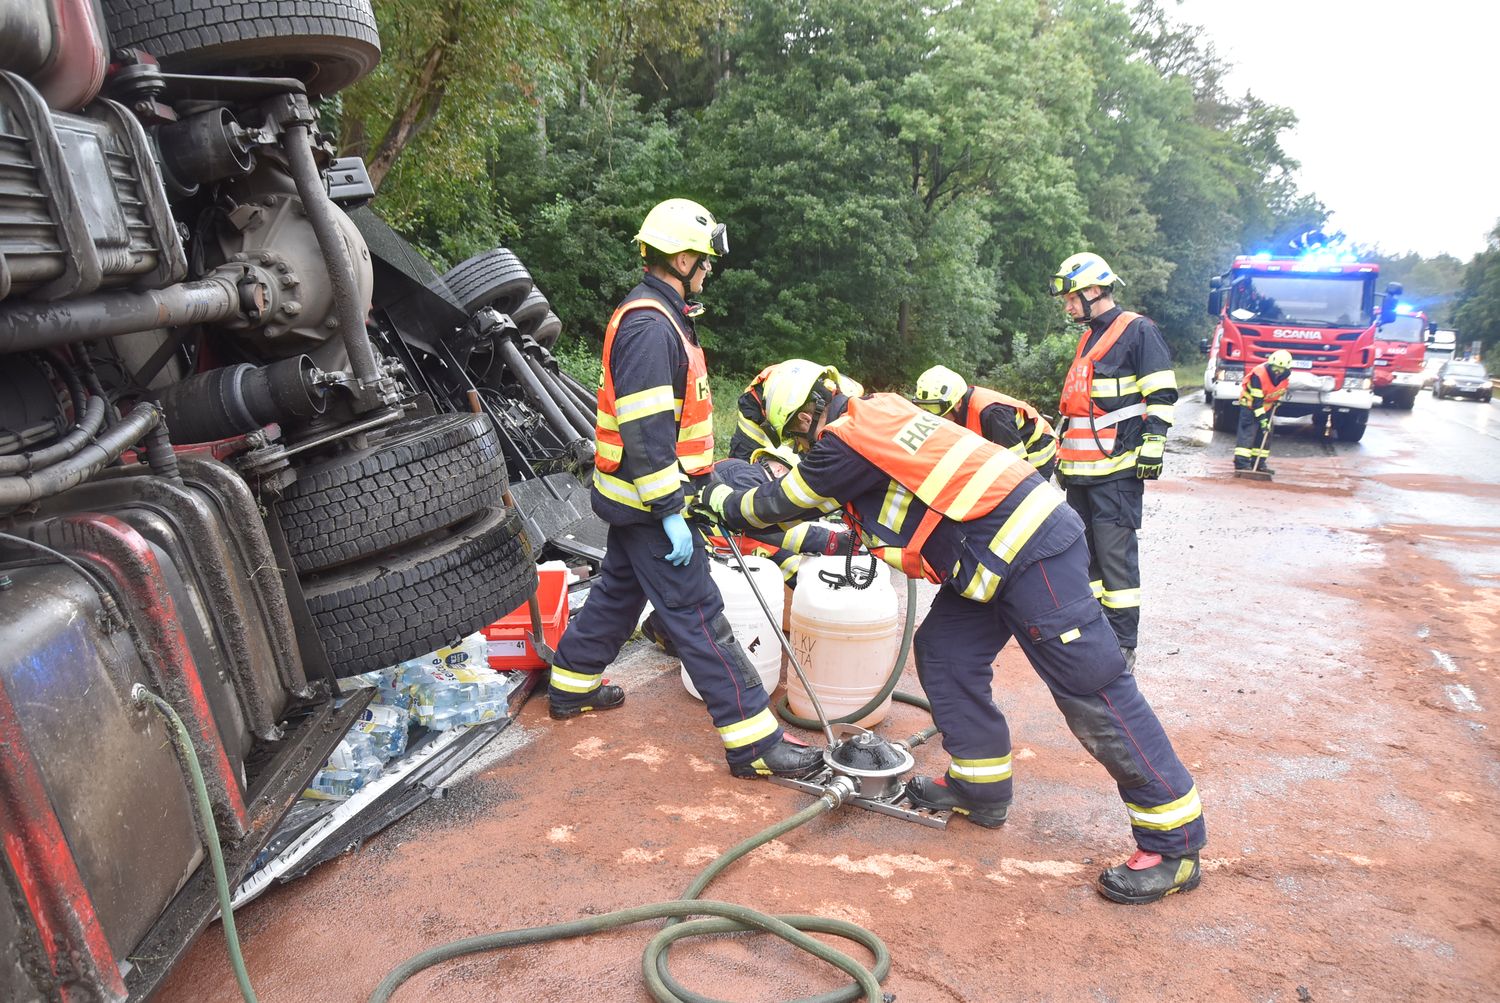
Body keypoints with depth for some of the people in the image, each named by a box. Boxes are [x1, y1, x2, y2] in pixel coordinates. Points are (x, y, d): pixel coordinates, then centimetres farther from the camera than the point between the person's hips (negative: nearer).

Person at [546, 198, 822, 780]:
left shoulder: (655, 315, 14)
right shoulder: (649, 326, -20)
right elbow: (644, 430, -26)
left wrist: (686, 489, 25)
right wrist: (669, 512, -24)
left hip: (635, 497, 11)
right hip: (649, 500, -11)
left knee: (619, 590, 23)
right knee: (698, 615, -8)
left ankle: (571, 688, 40)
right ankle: (753, 743, -2)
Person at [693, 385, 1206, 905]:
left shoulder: (847, 441, -14)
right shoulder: (873, 414, 15)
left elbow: (779, 504, 0)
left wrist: (719, 502, 18)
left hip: (1032, 550, -10)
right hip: (996, 551, 10)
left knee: (1092, 689, -6)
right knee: (943, 654, 13)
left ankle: (1175, 844, 4)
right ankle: (978, 788, 26)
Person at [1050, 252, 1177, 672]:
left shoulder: (1138, 331, -4)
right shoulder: (1089, 337, 22)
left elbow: (1161, 395, -10)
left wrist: (1152, 446, -16)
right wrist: (1063, 454, 28)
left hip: (1117, 469, -9)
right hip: (1080, 471, 9)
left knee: (1115, 554, -8)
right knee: (1083, 551, 11)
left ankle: (1123, 645, -1)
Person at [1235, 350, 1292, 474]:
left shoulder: (1286, 375, -11)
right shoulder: (1259, 375, -32)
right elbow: (1256, 401, -30)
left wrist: (1278, 399, 4)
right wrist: (1262, 418, -30)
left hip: (1268, 404, 7)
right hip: (1250, 403, -7)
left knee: (1265, 433, 6)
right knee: (1248, 431, -16)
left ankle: (1259, 463, 12)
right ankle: (1241, 463, -22)